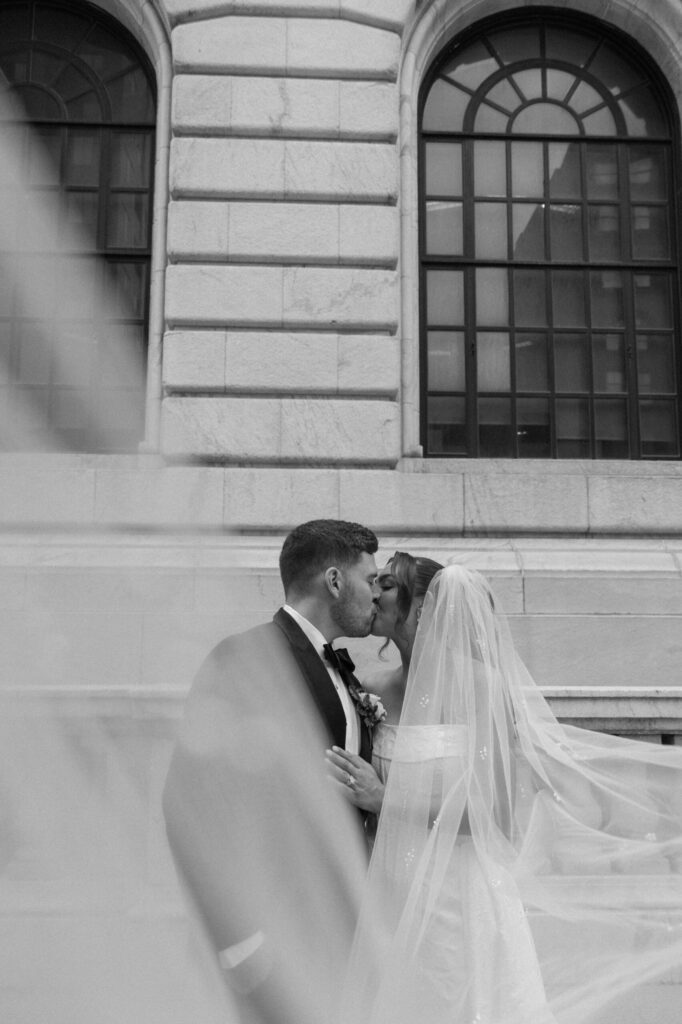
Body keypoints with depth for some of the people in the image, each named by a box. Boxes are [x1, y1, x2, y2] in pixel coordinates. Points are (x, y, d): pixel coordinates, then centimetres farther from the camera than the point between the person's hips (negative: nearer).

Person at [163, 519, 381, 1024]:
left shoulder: (344, 673, 12)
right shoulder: (246, 658, -14)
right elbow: (192, 804, -20)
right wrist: (243, 944, -21)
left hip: (342, 927, 8)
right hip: (279, 932, -7)